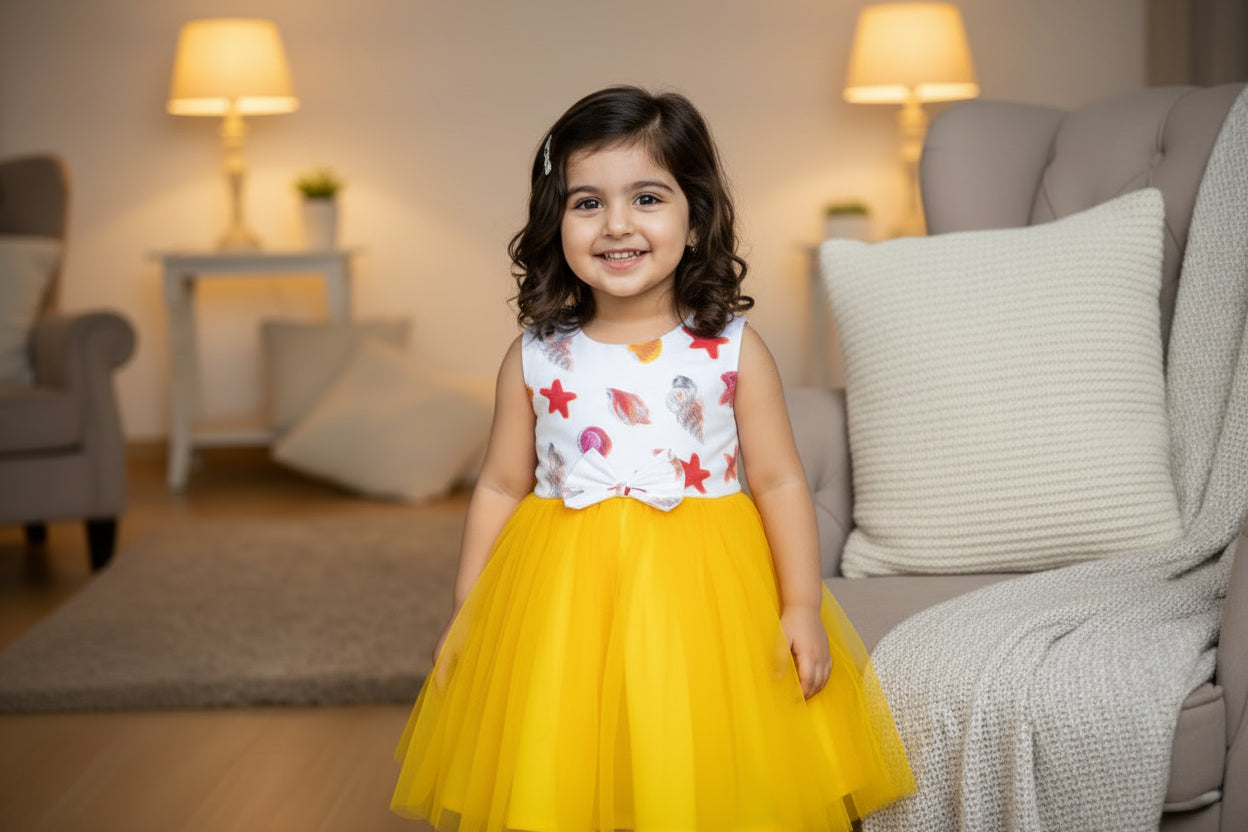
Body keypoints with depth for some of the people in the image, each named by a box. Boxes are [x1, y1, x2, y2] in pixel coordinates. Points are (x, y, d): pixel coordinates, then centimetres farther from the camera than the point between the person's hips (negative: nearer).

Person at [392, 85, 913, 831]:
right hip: (564, 604, 1)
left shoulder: (733, 350, -4)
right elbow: (501, 488, 7)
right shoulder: (536, 359, 0)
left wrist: (803, 606, -7)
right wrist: (467, 616, 7)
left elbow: (780, 483, -1)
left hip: (702, 600, -1)